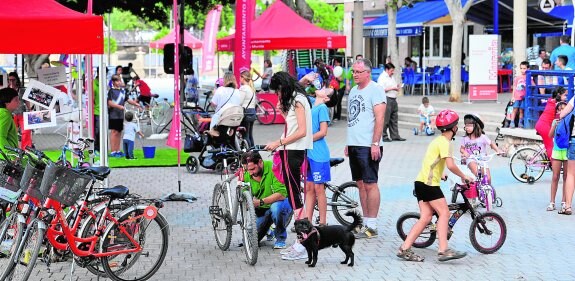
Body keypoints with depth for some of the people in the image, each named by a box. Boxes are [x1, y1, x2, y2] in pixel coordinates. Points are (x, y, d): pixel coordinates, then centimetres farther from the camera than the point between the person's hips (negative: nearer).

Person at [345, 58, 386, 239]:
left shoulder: (375, 90, -8)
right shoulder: (353, 91, 18)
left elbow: (380, 118, -15)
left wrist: (375, 143, -20)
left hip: (368, 147, -9)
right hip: (354, 146, 9)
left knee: (370, 184, -6)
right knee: (361, 185, 10)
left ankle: (371, 226, -3)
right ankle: (366, 223, 16)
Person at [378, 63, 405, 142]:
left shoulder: (391, 77, 20)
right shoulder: (382, 77, -9)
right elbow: (381, 89, -19)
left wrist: (397, 87, 9)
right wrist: (392, 88, -17)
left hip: (393, 99, 10)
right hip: (387, 99, -10)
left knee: (394, 119, 11)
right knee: (385, 120, -7)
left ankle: (395, 135, 15)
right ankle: (384, 136, -2)